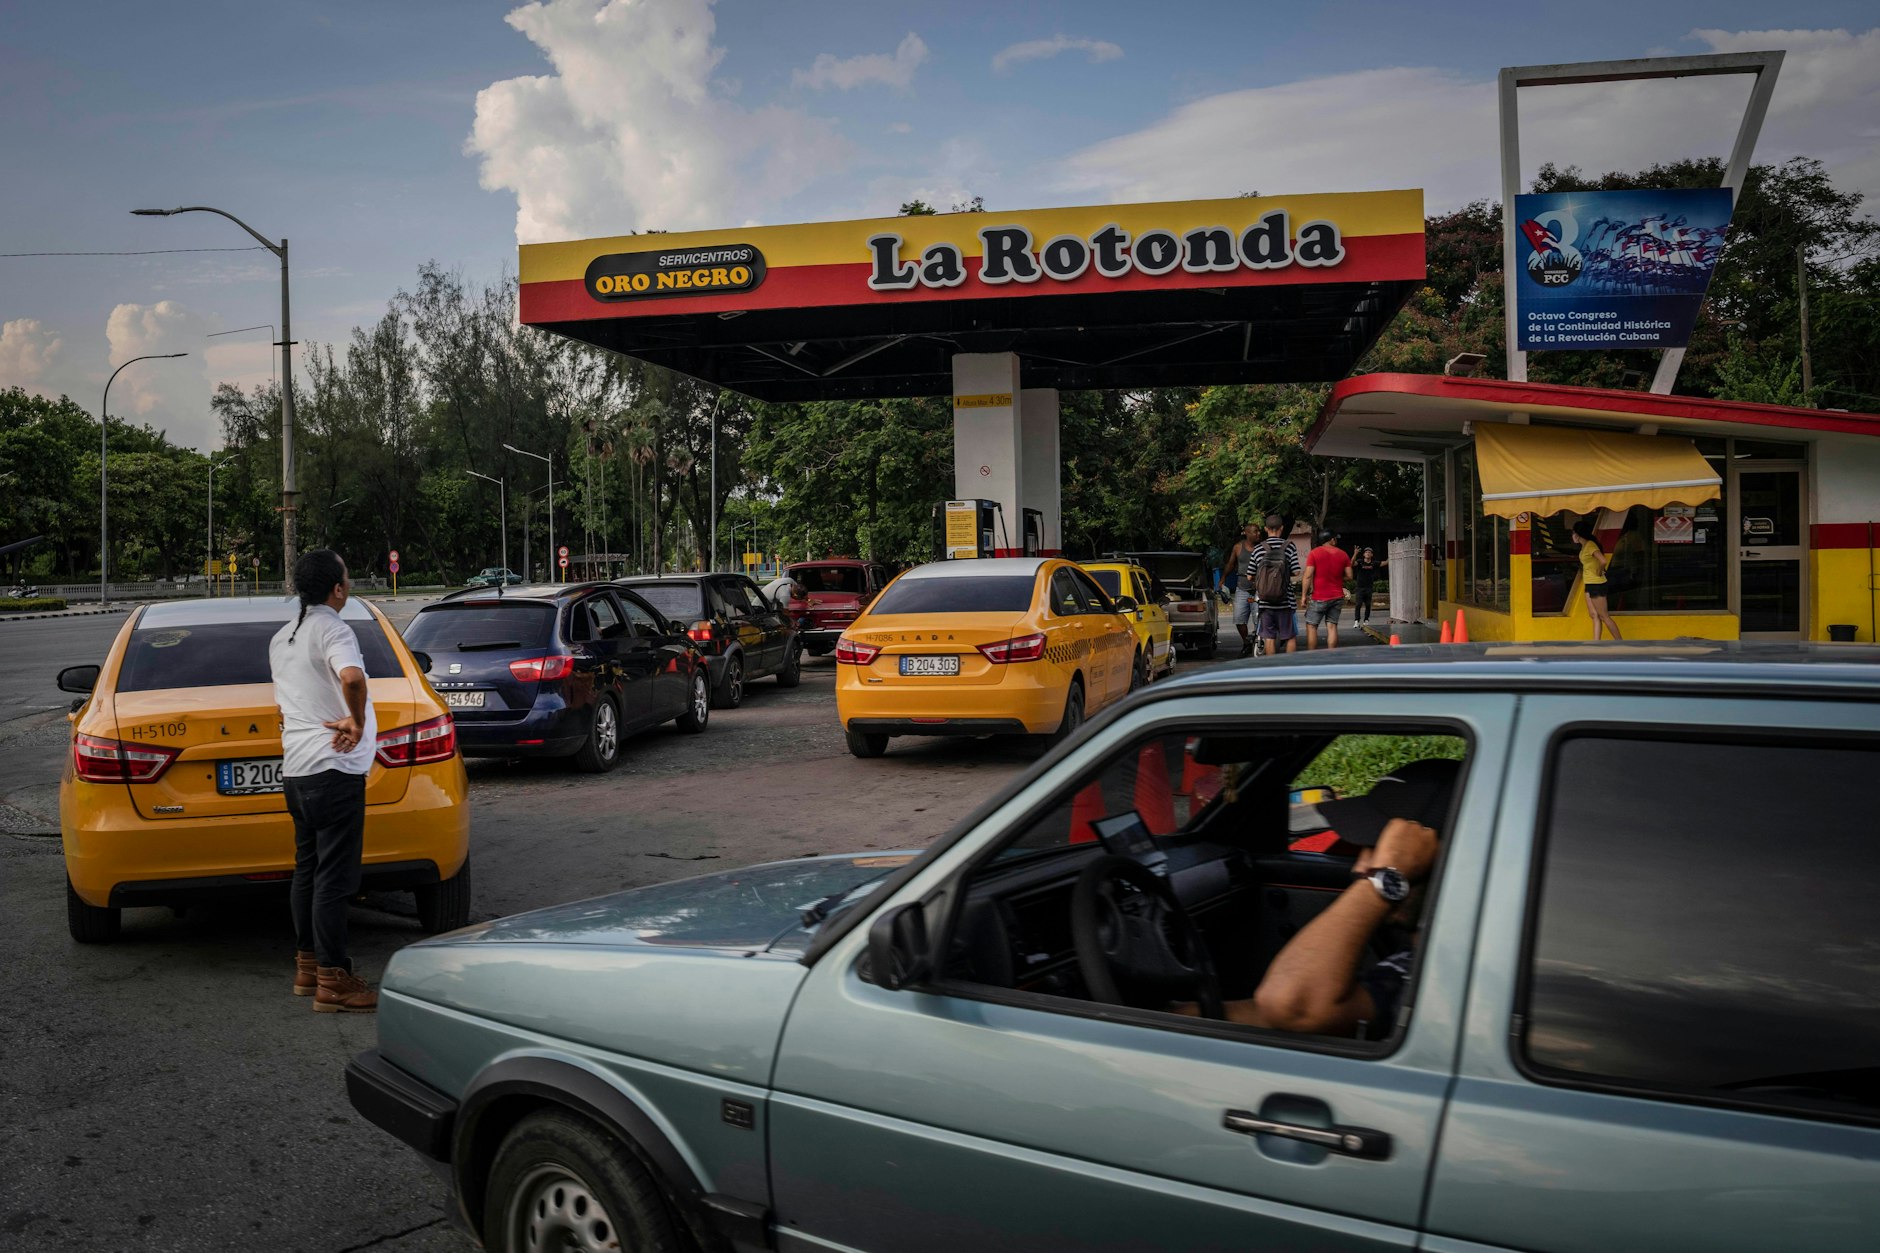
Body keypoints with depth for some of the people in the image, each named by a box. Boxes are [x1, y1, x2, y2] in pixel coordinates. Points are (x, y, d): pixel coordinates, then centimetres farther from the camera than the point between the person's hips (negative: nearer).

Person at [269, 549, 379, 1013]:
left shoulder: (281, 638, 17)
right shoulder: (332, 629, -13)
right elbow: (351, 678, -34)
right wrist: (357, 721, -19)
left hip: (295, 767, 9)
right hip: (334, 767, -9)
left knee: (307, 868, 16)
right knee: (334, 876, -6)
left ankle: (307, 965, 24)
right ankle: (332, 980, -3)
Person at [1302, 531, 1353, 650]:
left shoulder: (1314, 553, -5)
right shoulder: (1343, 554, 6)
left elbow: (1308, 576, -10)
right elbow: (1349, 577, 4)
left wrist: (1304, 595, -6)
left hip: (1319, 597, -4)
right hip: (1337, 597, 4)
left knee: (1311, 626, 2)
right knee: (1332, 626, 5)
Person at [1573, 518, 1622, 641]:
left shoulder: (1590, 545, -18)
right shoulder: (1584, 546, 10)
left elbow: (1603, 561, -32)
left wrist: (1599, 573, -17)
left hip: (1596, 585, -10)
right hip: (1589, 584, 10)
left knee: (1604, 616, -5)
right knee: (1594, 615, 9)